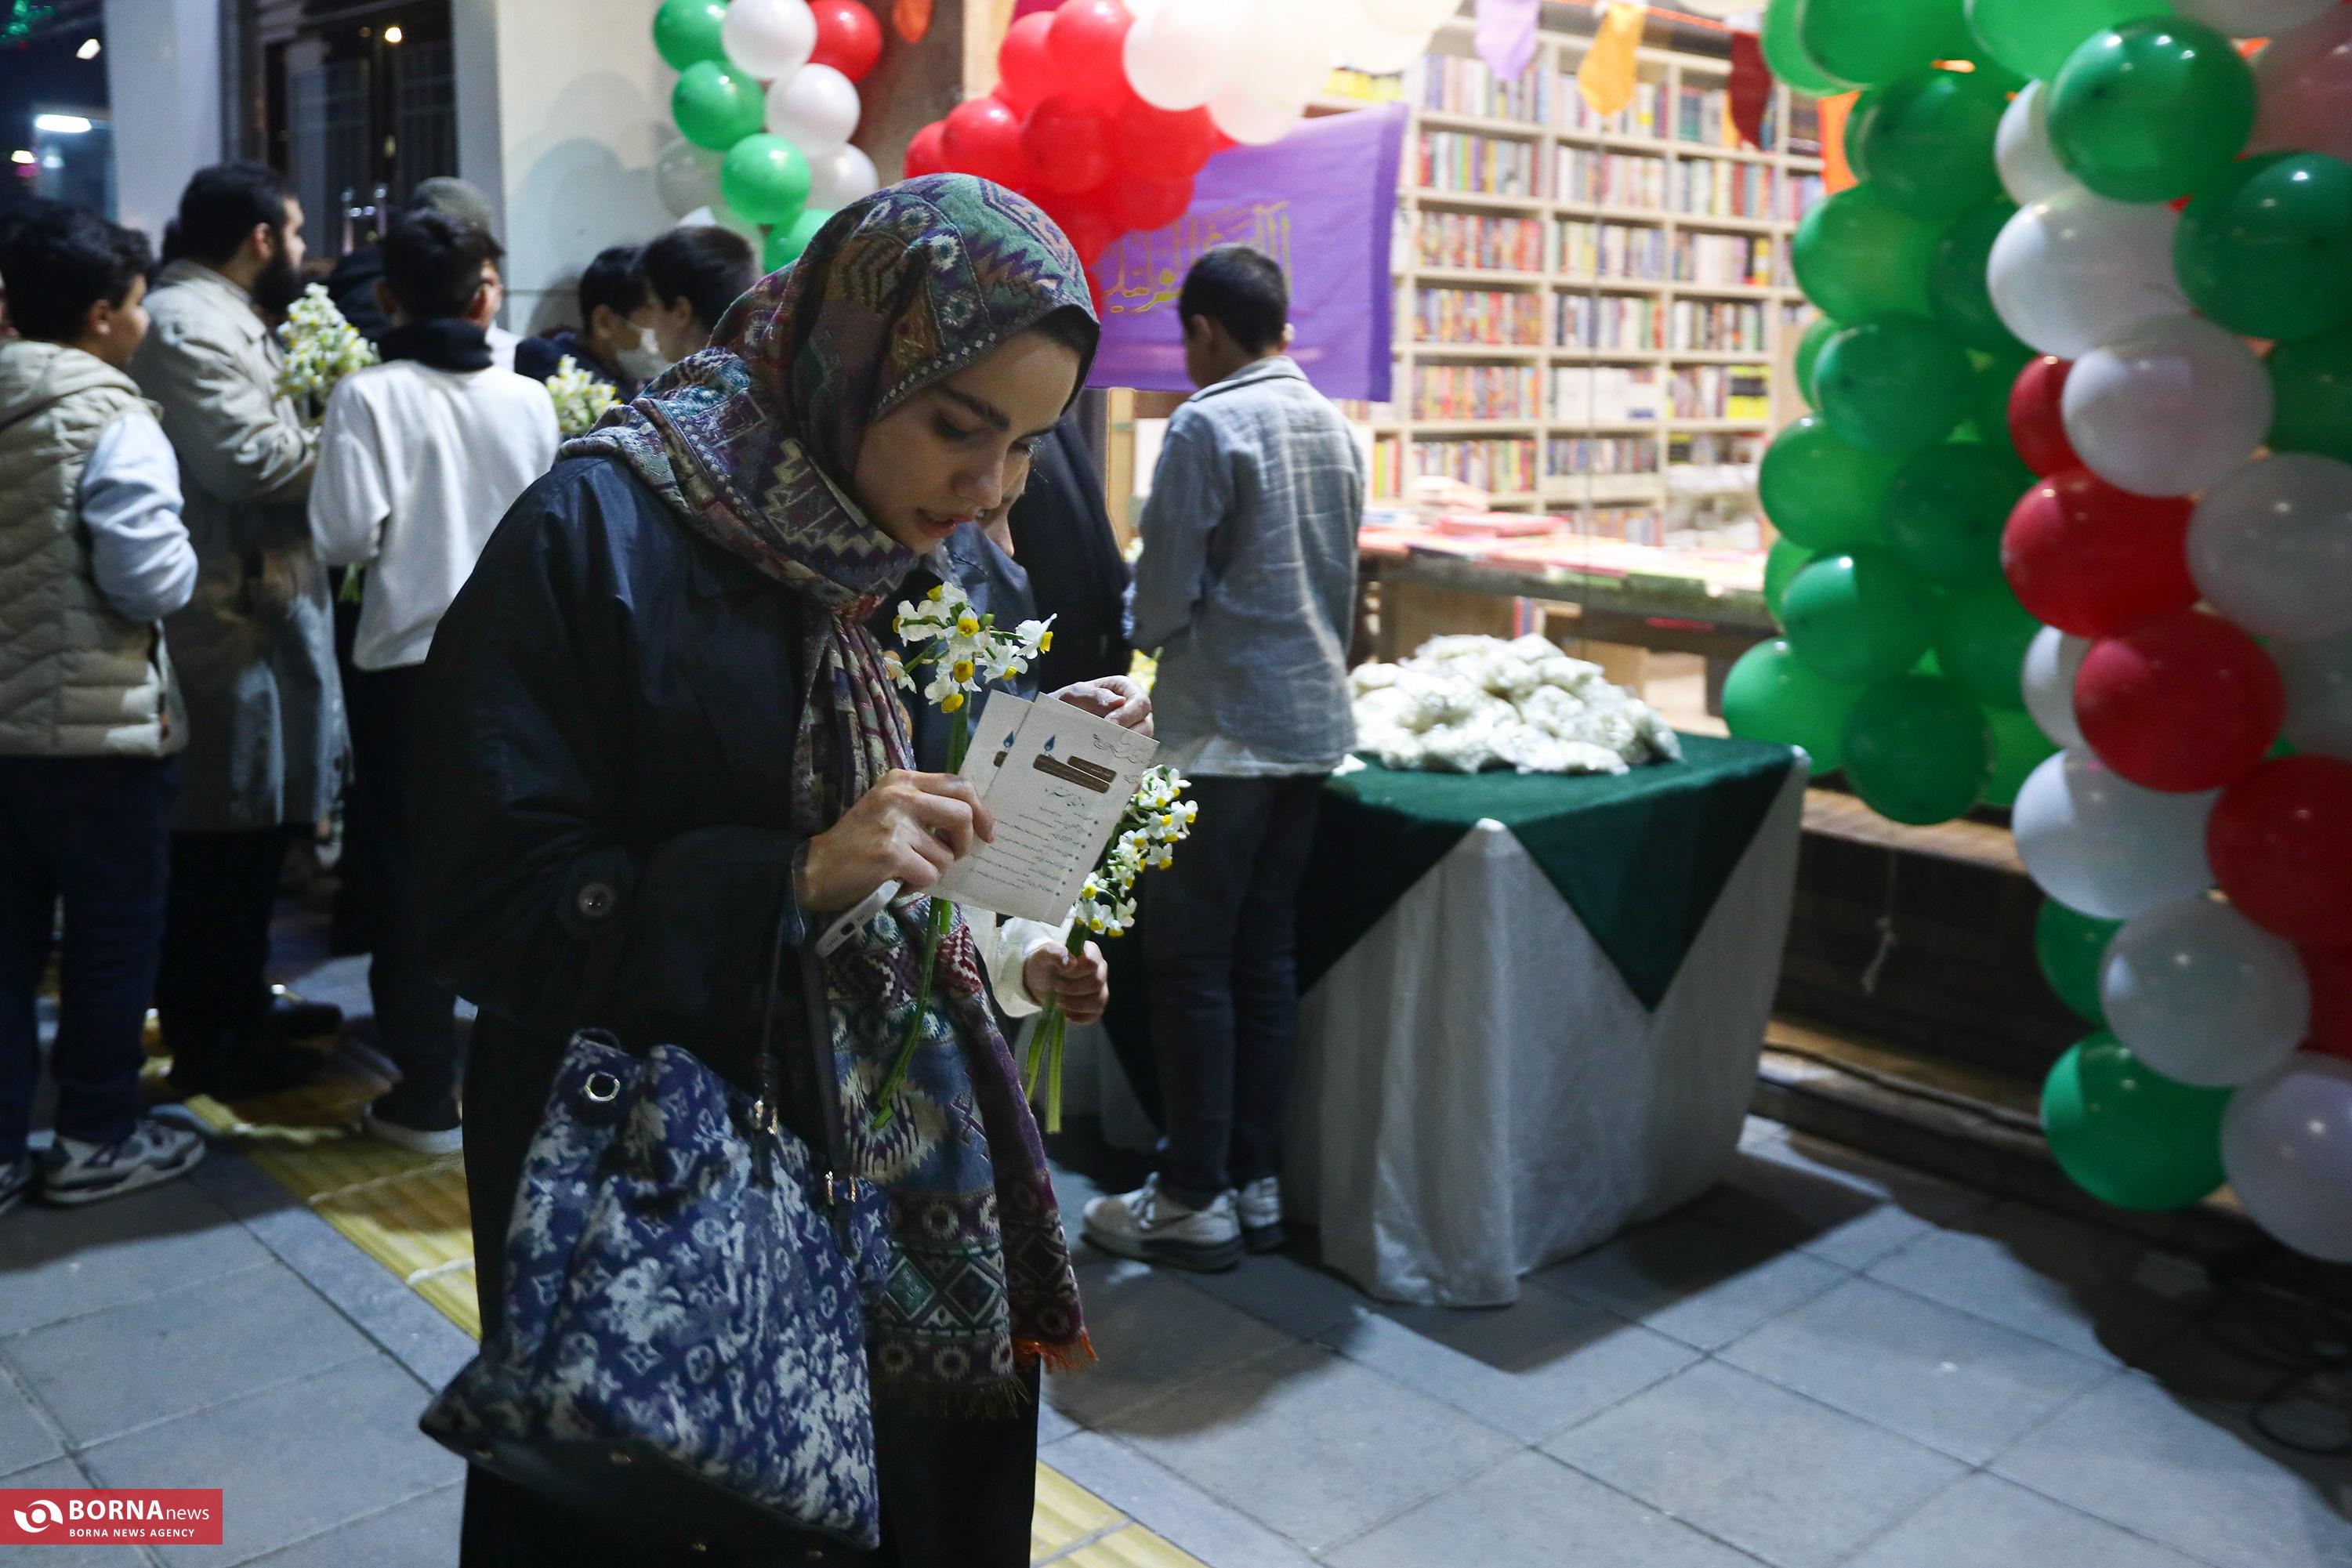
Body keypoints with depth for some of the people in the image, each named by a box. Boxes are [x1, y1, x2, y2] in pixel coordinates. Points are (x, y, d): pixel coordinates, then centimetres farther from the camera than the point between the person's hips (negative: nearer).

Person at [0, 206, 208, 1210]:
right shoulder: (109, 420, -14)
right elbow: (153, 581, -19)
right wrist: (184, 554, 1)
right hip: (94, 721, -7)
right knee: (112, 934, 7)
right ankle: (96, 1140, 16)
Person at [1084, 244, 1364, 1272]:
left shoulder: (1207, 425, -12)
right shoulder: (1335, 428, 10)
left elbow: (1164, 597, -11)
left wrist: (1142, 632, 9)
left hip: (1225, 730, -7)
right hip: (1315, 722, 8)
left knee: (1190, 964, 1)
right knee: (1266, 957, 12)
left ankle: (1194, 1200, 7)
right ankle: (1258, 1185, 19)